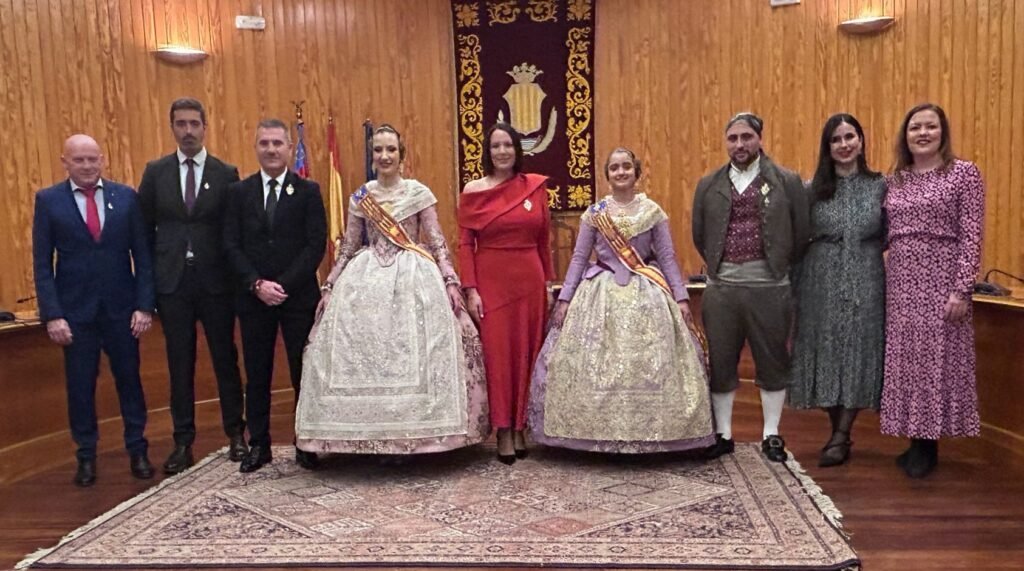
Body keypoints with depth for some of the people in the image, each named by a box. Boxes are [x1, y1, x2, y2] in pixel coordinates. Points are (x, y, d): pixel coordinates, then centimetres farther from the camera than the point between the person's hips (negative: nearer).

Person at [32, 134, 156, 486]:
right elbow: (42, 264, -2)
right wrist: (52, 315, -9)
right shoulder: (48, 200, -1)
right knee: (80, 386, 9)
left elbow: (142, 255, 1)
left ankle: (137, 450, 23)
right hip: (75, 309, 0)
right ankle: (86, 456, 23)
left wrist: (144, 305, -6)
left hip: (121, 307, 1)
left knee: (129, 379, 10)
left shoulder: (126, 196, 0)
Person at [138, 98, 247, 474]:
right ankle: (183, 443, 17)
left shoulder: (226, 174, 1)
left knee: (225, 361, 8)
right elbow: (145, 228, 7)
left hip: (216, 281, -1)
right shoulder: (155, 172, 5)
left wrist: (238, 278, -4)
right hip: (173, 283, 1)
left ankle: (236, 434, 21)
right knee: (179, 366, 8)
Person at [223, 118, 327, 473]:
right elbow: (231, 245, 2)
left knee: (304, 374, 5)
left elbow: (317, 244, -5)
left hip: (299, 297, -2)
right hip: (254, 298, 2)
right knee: (256, 375, 9)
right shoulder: (239, 192, 7)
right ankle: (258, 446, 20)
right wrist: (257, 284, -11)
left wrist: (284, 285, -13)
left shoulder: (308, 191, 1)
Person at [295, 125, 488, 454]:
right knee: (363, 352, -1)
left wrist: (450, 282, -10)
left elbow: (437, 243, 0)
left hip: (414, 278, -3)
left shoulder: (419, 193, 2)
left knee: (412, 353, -6)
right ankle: (371, 433, 10)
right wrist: (328, 287, 9)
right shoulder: (361, 197, 10)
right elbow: (347, 248, 13)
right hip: (366, 279, 3)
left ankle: (413, 433, 5)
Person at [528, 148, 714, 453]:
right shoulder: (594, 213, 5)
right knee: (595, 366, -3)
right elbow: (579, 258, 5)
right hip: (601, 293, 0)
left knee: (649, 365, -2)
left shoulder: (653, 211, 4)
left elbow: (667, 258, 5)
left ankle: (648, 433, 9)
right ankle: (599, 433, 8)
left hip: (646, 294, 0)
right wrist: (564, 298, -1)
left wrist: (681, 297, -3)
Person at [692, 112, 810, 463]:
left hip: (768, 286, -2)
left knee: (772, 362, 8)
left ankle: (771, 435, 22)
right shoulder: (708, 185, 8)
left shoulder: (787, 182, 1)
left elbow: (801, 234, 4)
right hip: (721, 286, 2)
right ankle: (723, 434, 21)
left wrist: (780, 268, 8)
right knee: (720, 363, 8)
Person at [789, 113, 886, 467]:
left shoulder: (880, 186, 4)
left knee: (857, 354, -1)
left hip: (865, 285, 0)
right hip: (822, 284, 0)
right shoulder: (813, 190, 2)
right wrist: (795, 284, -3)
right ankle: (839, 432, 19)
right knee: (826, 354, 3)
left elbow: (888, 237, 9)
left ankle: (840, 438, 5)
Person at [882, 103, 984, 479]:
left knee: (936, 358, 1)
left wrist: (961, 290, -15)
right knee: (907, 359, 8)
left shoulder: (964, 173, -3)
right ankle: (916, 441, 20)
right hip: (901, 282, 5)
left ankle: (928, 446, 13)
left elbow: (972, 237, -9)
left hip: (941, 280, -5)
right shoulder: (895, 180, 11)